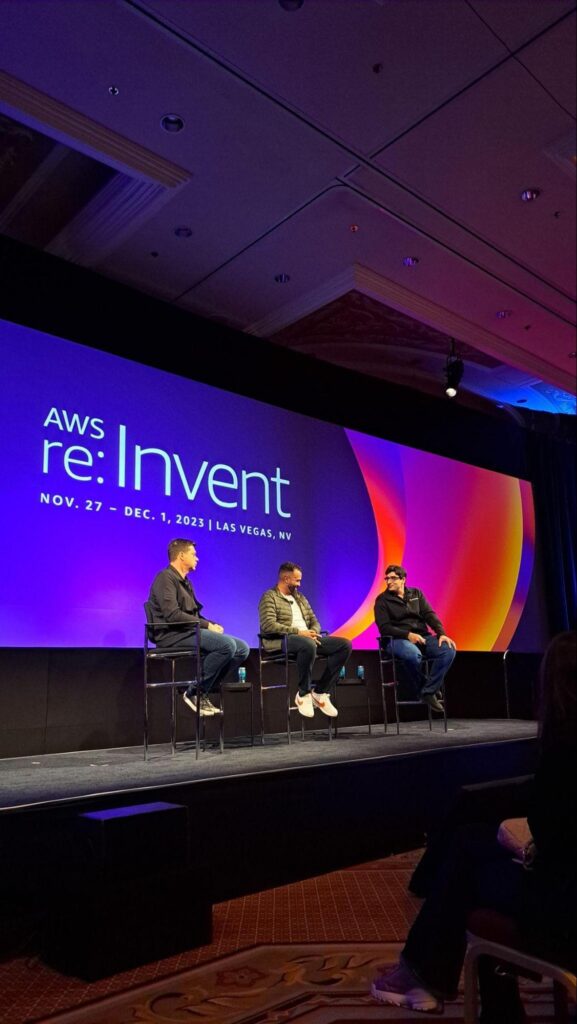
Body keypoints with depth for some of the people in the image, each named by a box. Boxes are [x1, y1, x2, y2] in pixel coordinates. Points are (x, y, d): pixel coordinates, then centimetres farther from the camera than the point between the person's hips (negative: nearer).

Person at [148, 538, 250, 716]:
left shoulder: (184, 582, 23)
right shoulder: (165, 578, -8)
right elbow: (173, 615, -20)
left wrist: (212, 625, -1)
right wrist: (207, 625, -16)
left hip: (190, 631, 9)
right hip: (173, 635, -9)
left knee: (242, 648, -5)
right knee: (227, 644, -29)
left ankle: (205, 690, -1)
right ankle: (195, 692, -14)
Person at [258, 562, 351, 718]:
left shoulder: (300, 597, 24)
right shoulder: (269, 597, -1)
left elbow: (314, 621, 21)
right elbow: (268, 625, -16)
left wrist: (314, 633, -5)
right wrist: (298, 632, -20)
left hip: (308, 638, 8)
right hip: (281, 641, -8)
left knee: (345, 645, -10)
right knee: (308, 645, -41)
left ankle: (320, 692, -9)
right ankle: (303, 694, -20)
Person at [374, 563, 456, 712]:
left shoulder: (416, 593, 15)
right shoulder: (382, 600, 4)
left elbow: (430, 615, 5)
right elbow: (384, 628, -6)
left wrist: (441, 633, -14)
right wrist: (408, 635, -21)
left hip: (422, 637, 4)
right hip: (398, 639, -4)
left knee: (449, 650, -23)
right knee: (412, 654, -39)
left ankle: (428, 692, -17)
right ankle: (423, 691, -13)